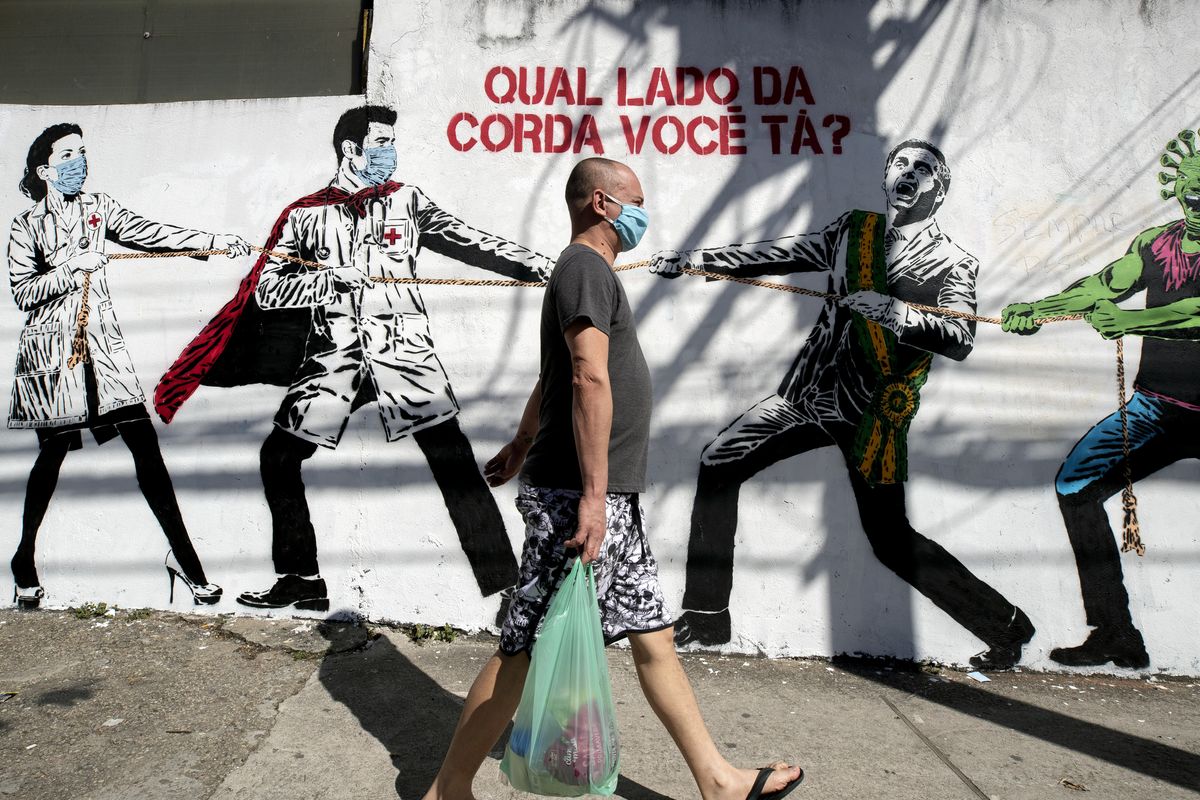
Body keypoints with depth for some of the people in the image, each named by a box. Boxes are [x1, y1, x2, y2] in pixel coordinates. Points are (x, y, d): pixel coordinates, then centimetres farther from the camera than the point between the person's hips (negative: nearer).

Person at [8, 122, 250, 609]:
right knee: (52, 453, 4)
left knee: (144, 445, -6)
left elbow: (150, 234, -1)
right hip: (51, 348, -2)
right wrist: (74, 268, -15)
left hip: (101, 342, 2)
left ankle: (182, 554, -3)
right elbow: (22, 291, -5)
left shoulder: (97, 208, 11)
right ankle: (25, 560, 25)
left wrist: (216, 242, -12)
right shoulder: (26, 226, 2)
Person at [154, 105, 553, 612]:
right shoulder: (306, 214, 9)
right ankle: (302, 580, 18)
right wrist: (332, 278, -12)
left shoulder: (407, 201, 11)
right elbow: (267, 289, 3)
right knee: (279, 457, 3)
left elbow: (468, 242, 3)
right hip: (334, 356, 2)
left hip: (403, 348, -1)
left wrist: (537, 266, -8)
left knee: (454, 460, -11)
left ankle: (503, 581, -7)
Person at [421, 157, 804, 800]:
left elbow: (550, 379, 31)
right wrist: (592, 495, -27)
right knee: (526, 650, -2)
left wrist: (521, 446, 41)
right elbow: (590, 380, -22)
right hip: (577, 495, -10)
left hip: (613, 499, 10)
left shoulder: (591, 272, 21)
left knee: (653, 636, 13)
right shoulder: (585, 266, -10)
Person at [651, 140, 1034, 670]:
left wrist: (893, 312, -33)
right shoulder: (854, 230, 10)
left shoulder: (951, 265, -4)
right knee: (719, 464, -2)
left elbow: (960, 340, -18)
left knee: (891, 542, -5)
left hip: (874, 415, -5)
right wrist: (697, 260, 12)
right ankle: (706, 615, 8)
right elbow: (779, 256, 14)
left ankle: (1005, 625, 20)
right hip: (810, 392, 5)